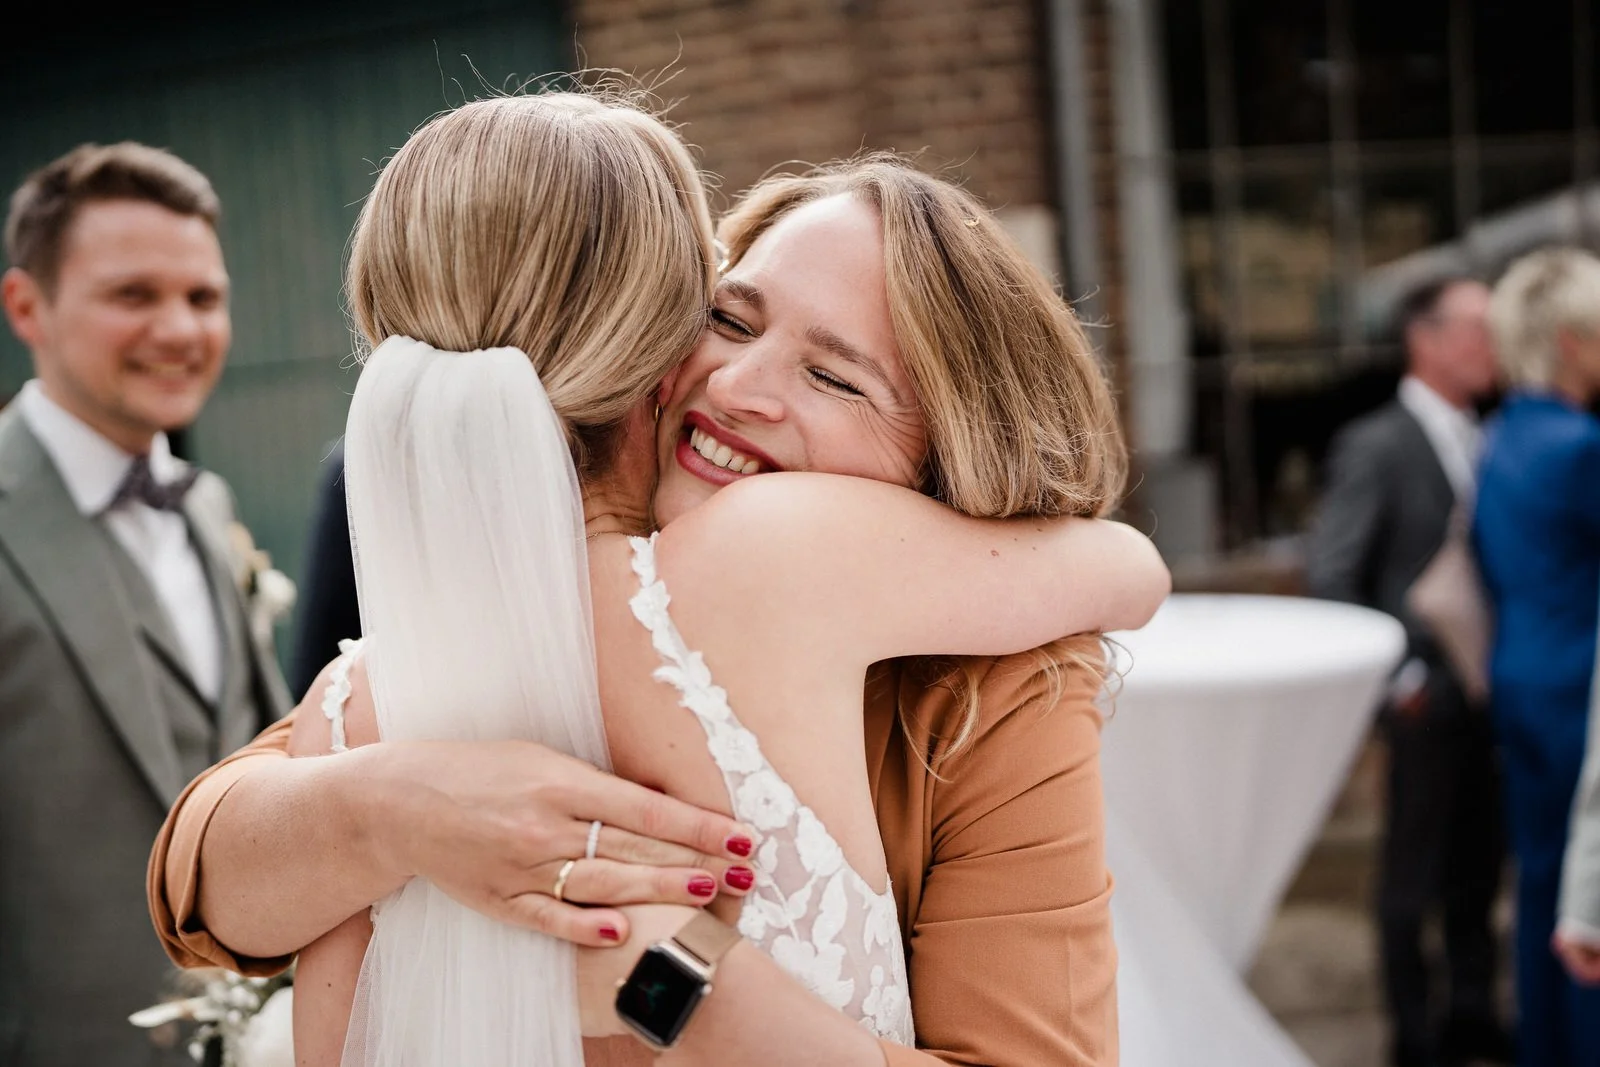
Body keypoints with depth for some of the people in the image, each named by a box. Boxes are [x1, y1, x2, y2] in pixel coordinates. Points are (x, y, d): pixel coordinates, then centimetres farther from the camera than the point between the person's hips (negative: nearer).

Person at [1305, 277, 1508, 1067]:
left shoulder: (1479, 442, 8)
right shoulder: (1375, 445, -11)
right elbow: (1328, 575, -14)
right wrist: (1397, 675, -14)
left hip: (1489, 693, 6)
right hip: (1429, 699, -6)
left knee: (1479, 861, 15)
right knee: (1414, 870, 6)